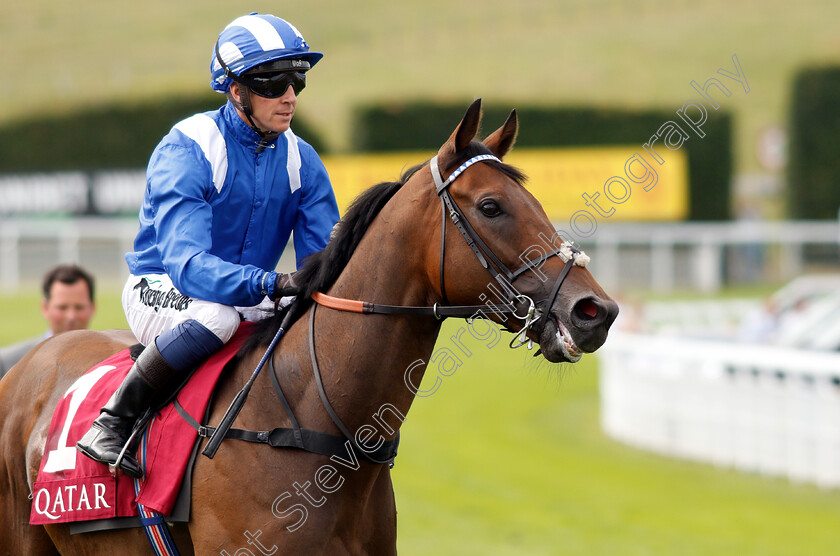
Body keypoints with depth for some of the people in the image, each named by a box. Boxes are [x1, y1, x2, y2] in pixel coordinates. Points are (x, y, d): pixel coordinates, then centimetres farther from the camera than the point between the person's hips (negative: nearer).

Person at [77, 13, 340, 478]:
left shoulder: (301, 161, -2)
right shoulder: (186, 152, -21)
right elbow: (187, 262, -34)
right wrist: (272, 283, -49)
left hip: (247, 297, 6)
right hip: (159, 292, -6)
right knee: (217, 313, -39)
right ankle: (114, 420, -23)